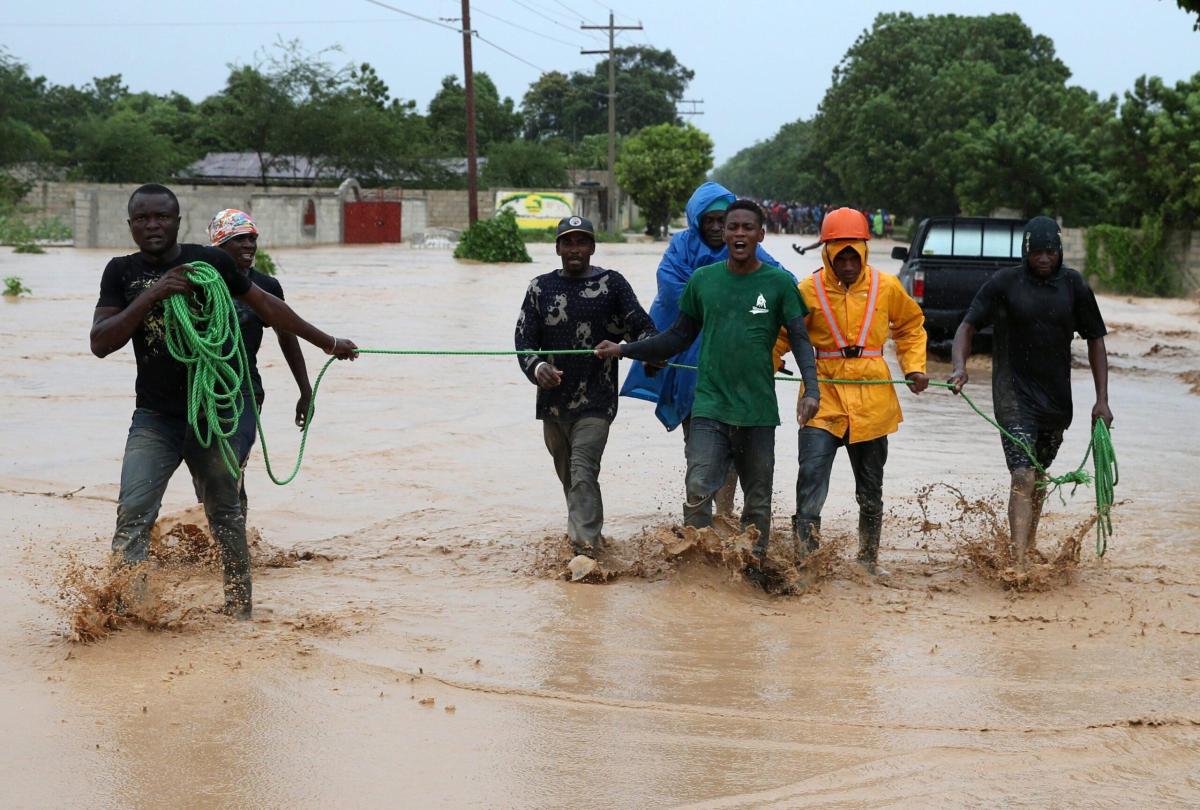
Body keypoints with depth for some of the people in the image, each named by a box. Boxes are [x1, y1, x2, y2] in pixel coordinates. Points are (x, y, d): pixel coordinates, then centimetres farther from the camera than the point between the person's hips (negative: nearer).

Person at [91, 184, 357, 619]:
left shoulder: (210, 262, -1)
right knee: (133, 514, -13)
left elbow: (266, 305, 10)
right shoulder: (122, 272, 3)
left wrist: (328, 343, 14)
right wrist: (151, 295, -18)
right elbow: (100, 343, -7)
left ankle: (240, 608, 22)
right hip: (155, 416, 0)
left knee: (225, 514, 9)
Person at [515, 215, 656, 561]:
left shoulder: (611, 283, 1)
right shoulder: (541, 288, 8)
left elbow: (642, 326, -1)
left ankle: (586, 548, -22)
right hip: (552, 400, 4)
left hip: (595, 401, -4)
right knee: (568, 476, 15)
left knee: (582, 471, -18)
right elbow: (525, 338, 5)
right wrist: (537, 368, -16)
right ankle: (583, 534, 34)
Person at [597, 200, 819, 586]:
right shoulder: (702, 280, 7)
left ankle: (753, 572, 21)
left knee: (757, 501, 7)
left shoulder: (779, 282, 0)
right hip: (709, 407, 1)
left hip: (759, 410, -1)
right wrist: (624, 350, 11)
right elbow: (681, 336, 16)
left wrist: (811, 389, -14)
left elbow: (800, 339, 1)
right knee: (698, 490, -14)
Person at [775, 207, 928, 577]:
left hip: (871, 399, 3)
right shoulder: (809, 290, -7)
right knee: (811, 485, -14)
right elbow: (781, 337, 3)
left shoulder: (886, 287, 0)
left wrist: (914, 366, 4)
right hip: (823, 397, -2)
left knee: (871, 490, 15)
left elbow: (911, 326, 17)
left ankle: (869, 559, 31)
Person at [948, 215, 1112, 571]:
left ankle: (1030, 548, 35)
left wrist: (1102, 399, 2)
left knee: (1039, 474, 18)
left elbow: (1095, 340, 8)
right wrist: (960, 365, -25)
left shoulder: (1074, 286, 2)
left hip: (1056, 397, 4)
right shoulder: (1004, 283, -6)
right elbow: (968, 326, -5)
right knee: (1023, 476, -16)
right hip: (1014, 397, -4)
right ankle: (1019, 563, -23)